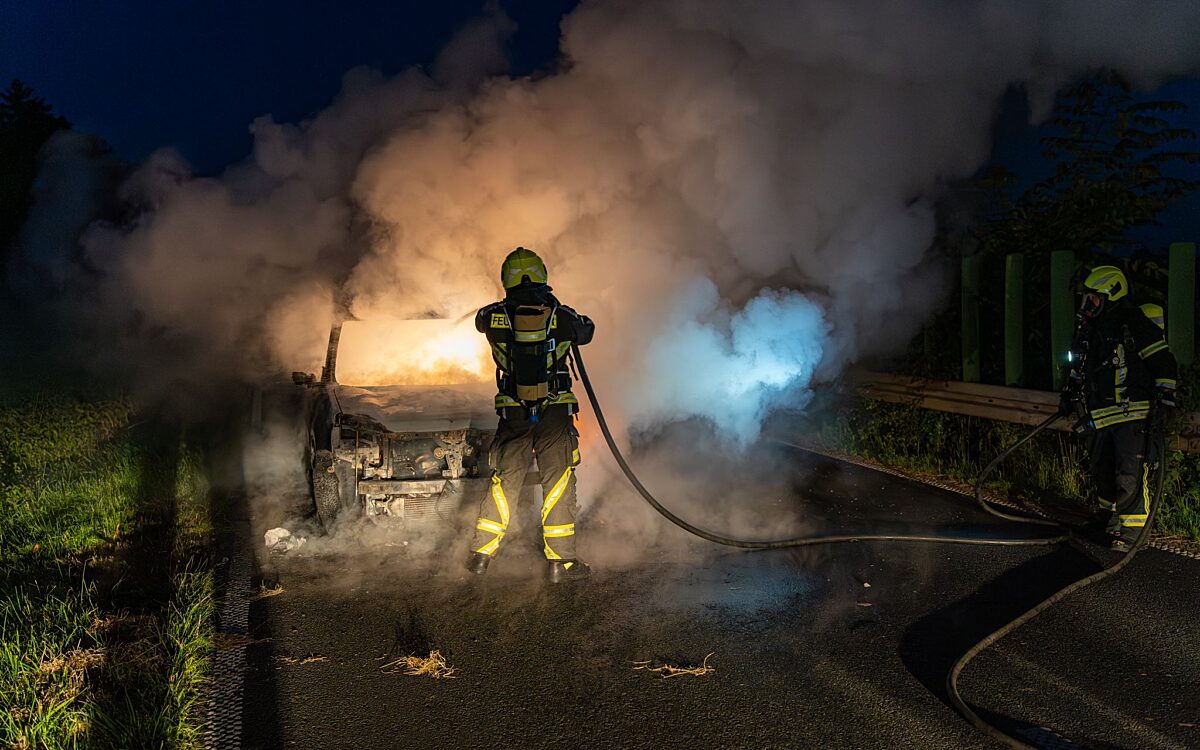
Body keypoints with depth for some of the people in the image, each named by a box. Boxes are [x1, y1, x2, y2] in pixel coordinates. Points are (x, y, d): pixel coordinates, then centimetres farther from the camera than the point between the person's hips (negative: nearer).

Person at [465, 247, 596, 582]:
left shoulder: (494, 317, -3)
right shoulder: (560, 317, -7)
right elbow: (587, 331, 15)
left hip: (513, 415, 2)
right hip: (555, 413, -2)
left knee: (504, 481, 13)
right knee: (558, 482, 5)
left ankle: (481, 554, 17)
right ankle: (560, 560, 6)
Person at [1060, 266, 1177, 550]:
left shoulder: (1136, 324, -11)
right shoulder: (1091, 329, 13)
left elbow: (1165, 363, -11)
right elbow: (1078, 364, 28)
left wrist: (1165, 398, -16)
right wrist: (1070, 394, 22)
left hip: (1131, 414, -8)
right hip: (1099, 417, 8)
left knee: (1130, 473, -11)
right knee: (1101, 469, 18)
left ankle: (1131, 529, -7)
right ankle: (1110, 513, 40)